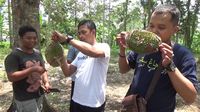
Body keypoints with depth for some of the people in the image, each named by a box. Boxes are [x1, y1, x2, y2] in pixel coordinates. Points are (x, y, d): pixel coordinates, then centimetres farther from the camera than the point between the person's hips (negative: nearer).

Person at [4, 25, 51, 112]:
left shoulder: (38, 53, 7)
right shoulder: (14, 55, -15)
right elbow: (11, 77, -22)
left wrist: (46, 82, -4)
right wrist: (32, 69, -27)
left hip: (39, 94, 7)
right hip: (24, 98, -7)